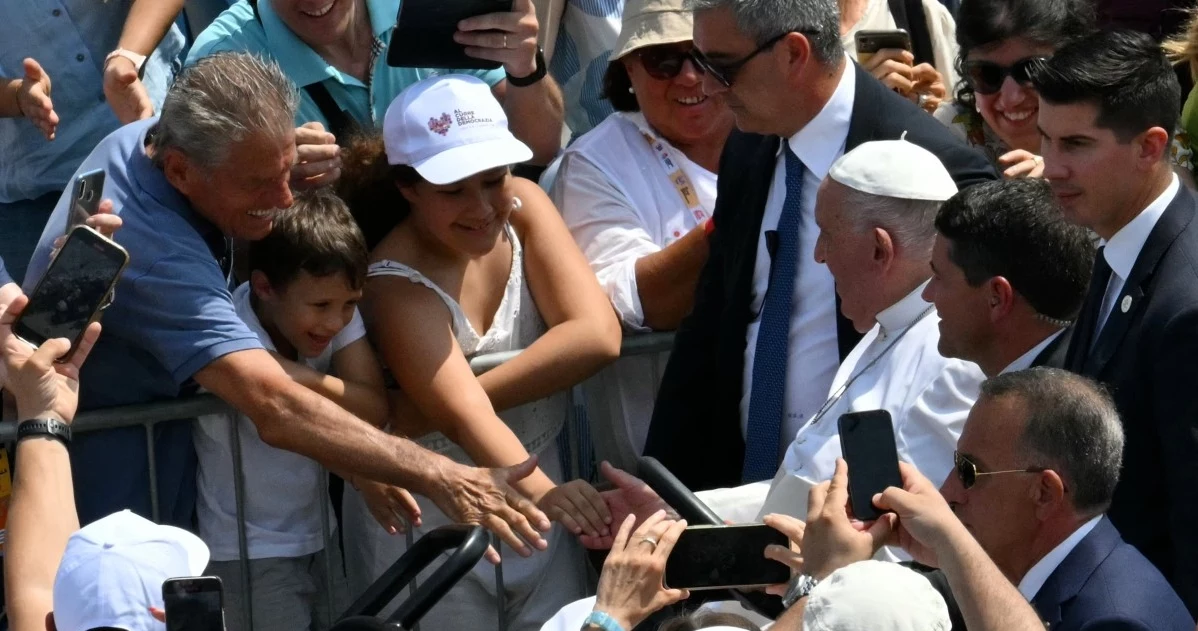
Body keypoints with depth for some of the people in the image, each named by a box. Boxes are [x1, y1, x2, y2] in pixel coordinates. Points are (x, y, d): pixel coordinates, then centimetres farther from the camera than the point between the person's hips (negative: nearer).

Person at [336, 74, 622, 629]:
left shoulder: (522, 206, -8)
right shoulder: (396, 285, -21)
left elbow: (597, 338, -18)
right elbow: (464, 415, -33)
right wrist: (543, 493, -54)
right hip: (429, 523, -4)